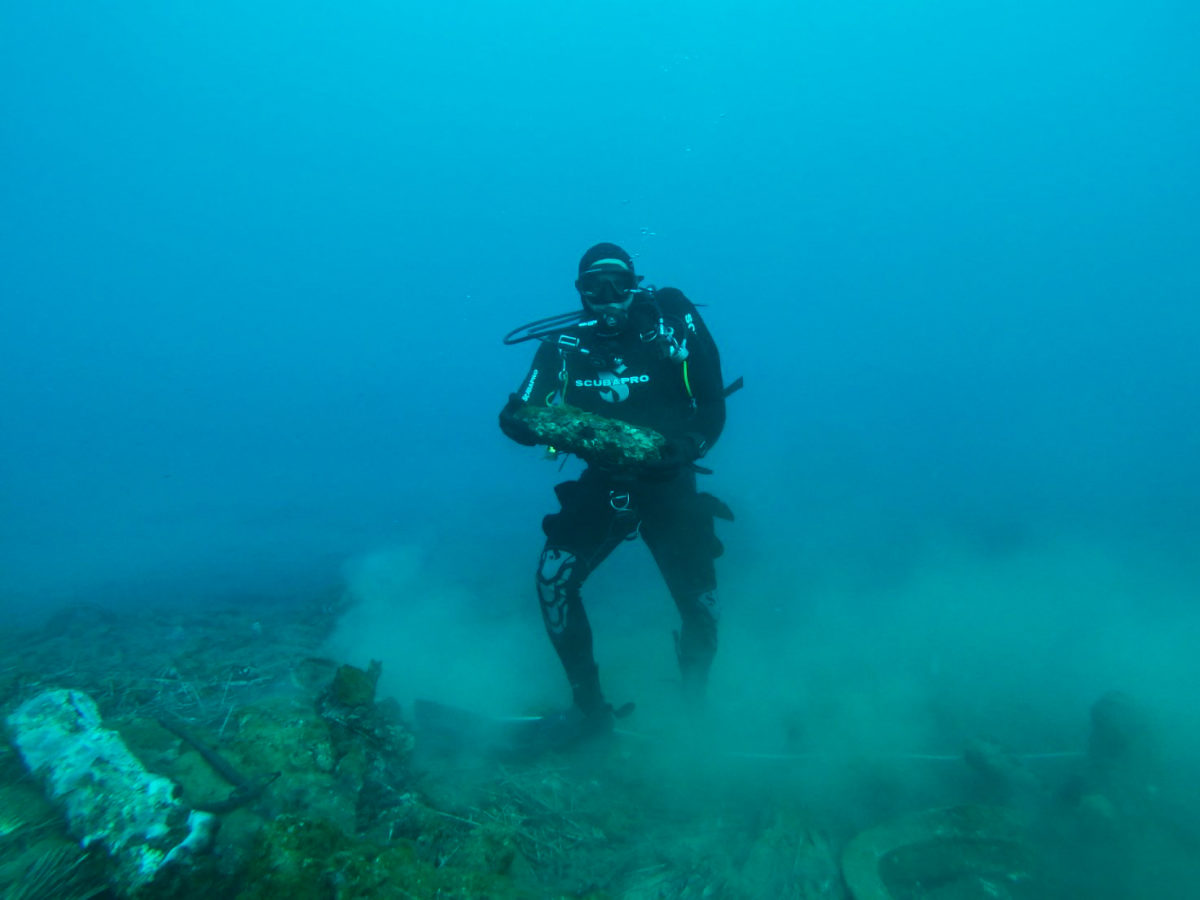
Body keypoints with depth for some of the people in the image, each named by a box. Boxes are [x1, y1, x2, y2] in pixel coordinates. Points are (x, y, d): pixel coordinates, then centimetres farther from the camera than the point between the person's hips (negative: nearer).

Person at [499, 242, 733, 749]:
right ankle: (589, 707, 11)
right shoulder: (563, 344, -1)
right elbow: (527, 415, -3)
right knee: (553, 578, -12)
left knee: (700, 603, -3)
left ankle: (694, 709, 32)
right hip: (601, 484, 2)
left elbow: (713, 408, -5)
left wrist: (687, 446, -25)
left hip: (668, 486, -1)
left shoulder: (673, 327, -6)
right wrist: (516, 419, -27)